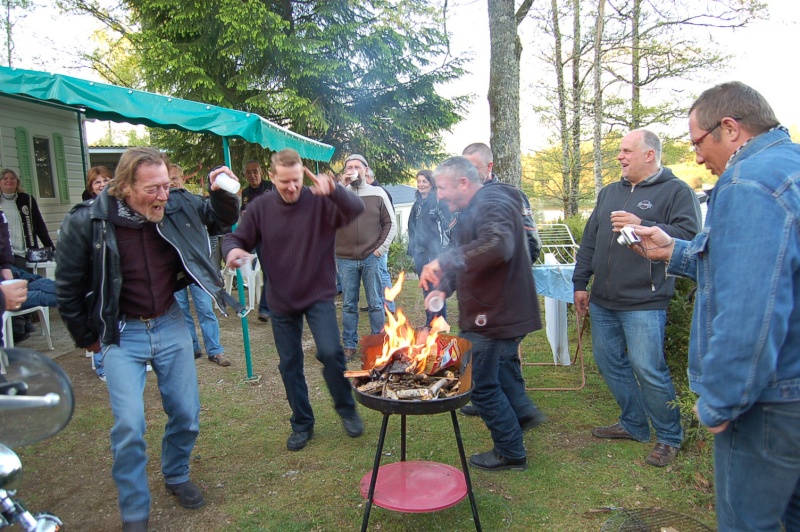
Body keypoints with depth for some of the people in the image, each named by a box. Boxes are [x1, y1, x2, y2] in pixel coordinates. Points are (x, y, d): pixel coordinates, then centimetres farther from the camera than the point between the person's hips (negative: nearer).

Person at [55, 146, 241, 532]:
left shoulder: (178, 207, -11)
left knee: (186, 414, 10)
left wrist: (223, 194, -13)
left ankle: (176, 476, 39)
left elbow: (221, 220, 8)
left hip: (170, 324, 3)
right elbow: (68, 289, -5)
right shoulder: (87, 223, -18)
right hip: (122, 333, -3)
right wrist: (87, 338, 3)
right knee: (129, 425, -9)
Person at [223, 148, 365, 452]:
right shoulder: (261, 209, -3)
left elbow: (356, 210, -26)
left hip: (319, 295, -3)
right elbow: (236, 239, 4)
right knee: (289, 365, 11)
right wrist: (232, 250, -21)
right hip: (281, 300, 3)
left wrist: (334, 191, -45)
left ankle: (347, 409, 11)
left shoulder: (320, 202, -11)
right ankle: (302, 424, 30)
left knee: (330, 352, -18)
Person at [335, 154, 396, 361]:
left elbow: (390, 223, 6)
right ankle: (349, 345, 20)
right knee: (349, 305, 9)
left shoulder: (378, 193, 4)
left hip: (371, 258, -1)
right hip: (345, 260, 1)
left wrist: (381, 248, -3)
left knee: (376, 303, 7)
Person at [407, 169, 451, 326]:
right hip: (420, 251, 7)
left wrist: (445, 251, -15)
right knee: (426, 287, 12)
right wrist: (412, 251, 19)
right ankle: (430, 321, 21)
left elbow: (447, 225, -10)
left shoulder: (439, 201, -7)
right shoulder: (417, 204, 15)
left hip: (435, 250, -7)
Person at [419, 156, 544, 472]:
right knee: (502, 369, 26)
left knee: (483, 385, 3)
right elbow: (466, 260, 15)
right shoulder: (474, 209, 13)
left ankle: (510, 453, 19)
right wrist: (444, 287, -2)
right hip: (502, 313, 10)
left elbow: (499, 245, -42)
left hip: (494, 317, -10)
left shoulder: (492, 205, -21)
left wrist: (444, 261, -40)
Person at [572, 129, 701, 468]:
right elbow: (589, 240, 18)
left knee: (648, 369, -5)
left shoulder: (677, 191, -3)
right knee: (609, 363, 13)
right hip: (603, 301, 7)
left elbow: (689, 236, -16)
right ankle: (634, 425, 31)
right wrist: (580, 282, 15)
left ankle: (669, 436, 17)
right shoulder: (609, 192, 16)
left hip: (644, 303, -7)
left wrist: (642, 226, -23)